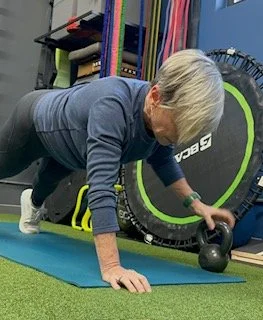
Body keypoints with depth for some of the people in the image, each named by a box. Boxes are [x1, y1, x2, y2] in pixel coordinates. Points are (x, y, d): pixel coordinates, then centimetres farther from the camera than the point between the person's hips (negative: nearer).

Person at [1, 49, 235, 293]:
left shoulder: (162, 114, -27)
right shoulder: (113, 105, -48)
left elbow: (162, 159, -7)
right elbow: (101, 187, -56)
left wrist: (194, 202, -16)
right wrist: (110, 267, -61)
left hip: (63, 139, 7)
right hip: (33, 120, -7)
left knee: (50, 179, 37)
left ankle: (33, 203, 70)